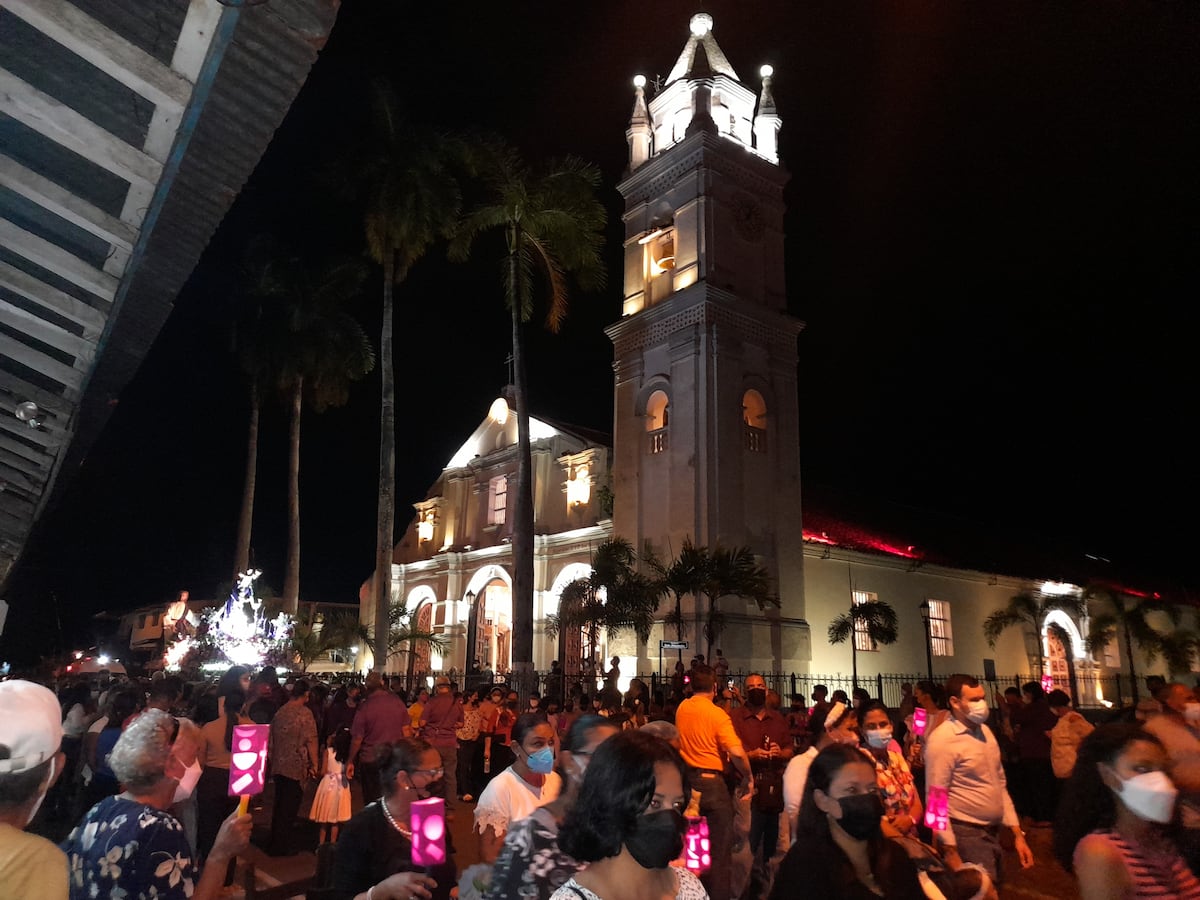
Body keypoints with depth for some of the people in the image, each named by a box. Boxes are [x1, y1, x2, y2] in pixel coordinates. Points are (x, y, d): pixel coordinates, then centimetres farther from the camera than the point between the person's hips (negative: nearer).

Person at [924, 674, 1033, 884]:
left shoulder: (985, 731, 8)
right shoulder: (942, 740, -16)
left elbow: (999, 784, 16)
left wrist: (1017, 833, 13)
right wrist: (950, 853, -18)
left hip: (993, 832, 8)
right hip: (966, 836, -7)